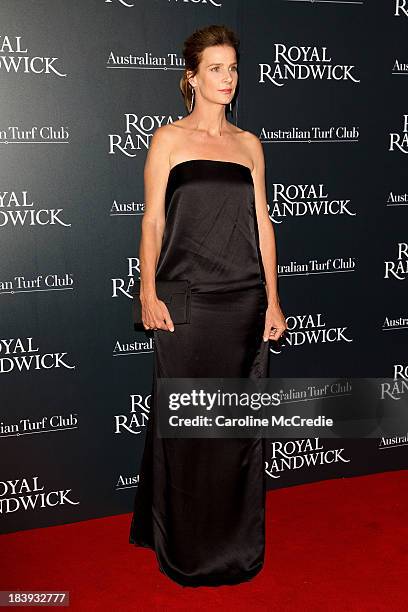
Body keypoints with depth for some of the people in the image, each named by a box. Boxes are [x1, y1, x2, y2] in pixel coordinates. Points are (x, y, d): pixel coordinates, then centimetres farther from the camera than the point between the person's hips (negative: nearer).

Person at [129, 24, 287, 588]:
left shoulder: (248, 144, 12)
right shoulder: (169, 139, 3)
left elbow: (262, 222, 10)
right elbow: (152, 221, -1)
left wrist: (272, 300, 6)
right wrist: (149, 293, -10)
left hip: (246, 299, 3)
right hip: (188, 298, -3)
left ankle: (237, 539, 25)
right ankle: (186, 547, 20)